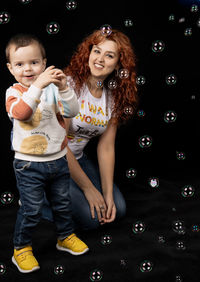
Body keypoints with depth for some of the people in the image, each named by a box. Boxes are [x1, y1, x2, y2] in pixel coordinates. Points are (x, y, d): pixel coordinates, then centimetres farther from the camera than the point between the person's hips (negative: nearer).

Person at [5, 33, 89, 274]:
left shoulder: (52, 89, -2)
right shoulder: (14, 92, -9)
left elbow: (72, 111, -12)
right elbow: (20, 112, -31)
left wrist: (63, 88, -28)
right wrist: (37, 85, -41)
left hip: (58, 159, 4)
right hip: (29, 165, -3)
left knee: (62, 202, 19)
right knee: (31, 209, 2)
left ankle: (66, 237, 42)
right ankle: (21, 248, 23)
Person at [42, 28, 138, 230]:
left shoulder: (114, 97, -1)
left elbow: (106, 147, 0)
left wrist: (108, 194, -8)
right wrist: (88, 188, -18)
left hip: (76, 159, 7)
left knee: (117, 208, 0)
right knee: (89, 217, -16)